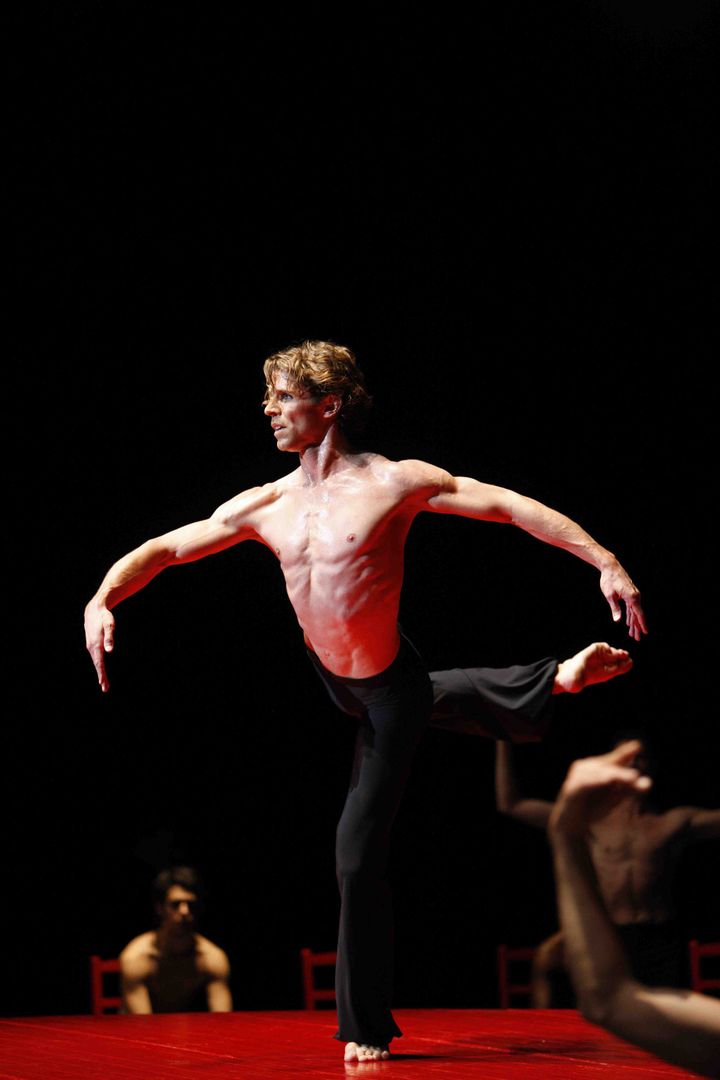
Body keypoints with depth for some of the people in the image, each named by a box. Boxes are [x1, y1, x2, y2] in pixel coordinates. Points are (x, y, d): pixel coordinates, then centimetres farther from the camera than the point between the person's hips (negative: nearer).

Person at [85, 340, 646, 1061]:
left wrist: (606, 562, -23)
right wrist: (103, 600, -19)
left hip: (389, 693, -6)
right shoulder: (263, 507, -3)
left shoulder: (395, 482, -17)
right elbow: (163, 549, 0)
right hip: (326, 677, 6)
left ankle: (366, 1025, 8)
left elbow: (512, 507, -16)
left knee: (358, 854, -6)